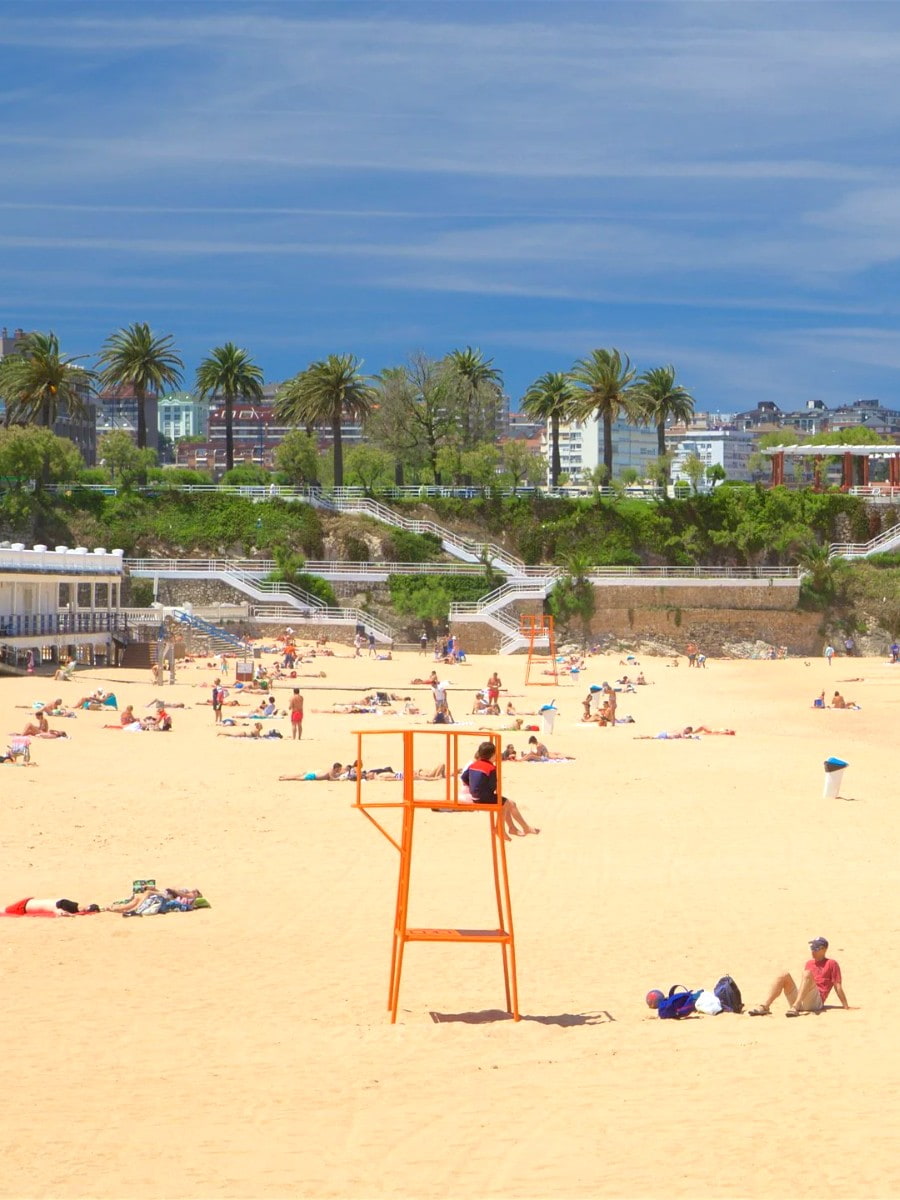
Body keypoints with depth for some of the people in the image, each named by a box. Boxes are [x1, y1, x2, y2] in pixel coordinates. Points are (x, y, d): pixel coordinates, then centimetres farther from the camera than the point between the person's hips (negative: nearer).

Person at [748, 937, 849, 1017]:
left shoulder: (831, 964, 10)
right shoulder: (810, 963, 28)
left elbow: (838, 986, 3)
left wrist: (846, 1006, -2)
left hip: (816, 1002, -6)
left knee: (807, 973, -29)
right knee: (785, 975, -15)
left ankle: (795, 1007, -49)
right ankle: (764, 1006, -33)